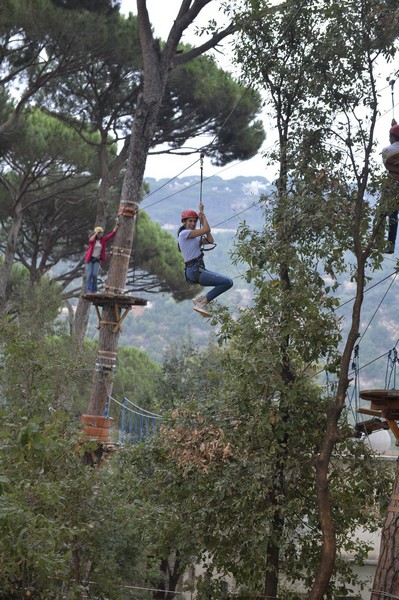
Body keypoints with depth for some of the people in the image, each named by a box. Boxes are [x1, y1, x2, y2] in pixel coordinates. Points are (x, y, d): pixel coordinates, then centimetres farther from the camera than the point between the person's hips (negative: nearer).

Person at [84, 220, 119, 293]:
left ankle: (94, 290, -1)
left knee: (95, 275, -12)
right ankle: (88, 290, -11)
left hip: (97, 260, 1)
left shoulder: (104, 239, 5)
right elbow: (90, 241, -24)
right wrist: (96, 233, -17)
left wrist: (116, 226, -2)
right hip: (89, 259, -1)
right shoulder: (93, 239, 0)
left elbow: (111, 234, 3)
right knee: (89, 275, -10)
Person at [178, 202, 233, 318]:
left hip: (199, 269, 10)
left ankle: (201, 299, 13)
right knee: (227, 282, -18)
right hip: (194, 270, -10)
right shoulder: (184, 233, -9)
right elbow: (207, 229, -14)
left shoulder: (194, 235, 19)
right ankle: (201, 304, -13)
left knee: (227, 281, 20)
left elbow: (210, 240, 11)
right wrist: (202, 213, -1)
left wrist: (202, 220, 11)